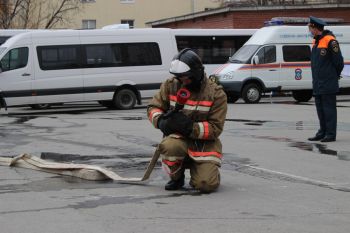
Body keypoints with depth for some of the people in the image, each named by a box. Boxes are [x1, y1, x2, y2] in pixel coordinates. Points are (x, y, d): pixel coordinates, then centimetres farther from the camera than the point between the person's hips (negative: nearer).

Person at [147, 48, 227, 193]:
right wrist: (161, 121, -19)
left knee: (206, 185, -20)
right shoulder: (171, 85, -2)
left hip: (205, 143, -1)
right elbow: (153, 107, 5)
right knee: (169, 147, -36)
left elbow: (215, 128, -13)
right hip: (179, 138, 2)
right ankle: (177, 178, -3)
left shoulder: (216, 93, -10)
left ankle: (204, 170, 21)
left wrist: (190, 127, -27)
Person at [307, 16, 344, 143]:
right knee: (320, 109, 11)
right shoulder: (316, 42, 15)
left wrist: (334, 76, 3)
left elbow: (339, 62, -9)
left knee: (329, 108, -5)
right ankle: (323, 132, 18)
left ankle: (331, 134, -2)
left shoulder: (330, 41, -12)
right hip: (318, 84, 8)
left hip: (328, 85, -8)